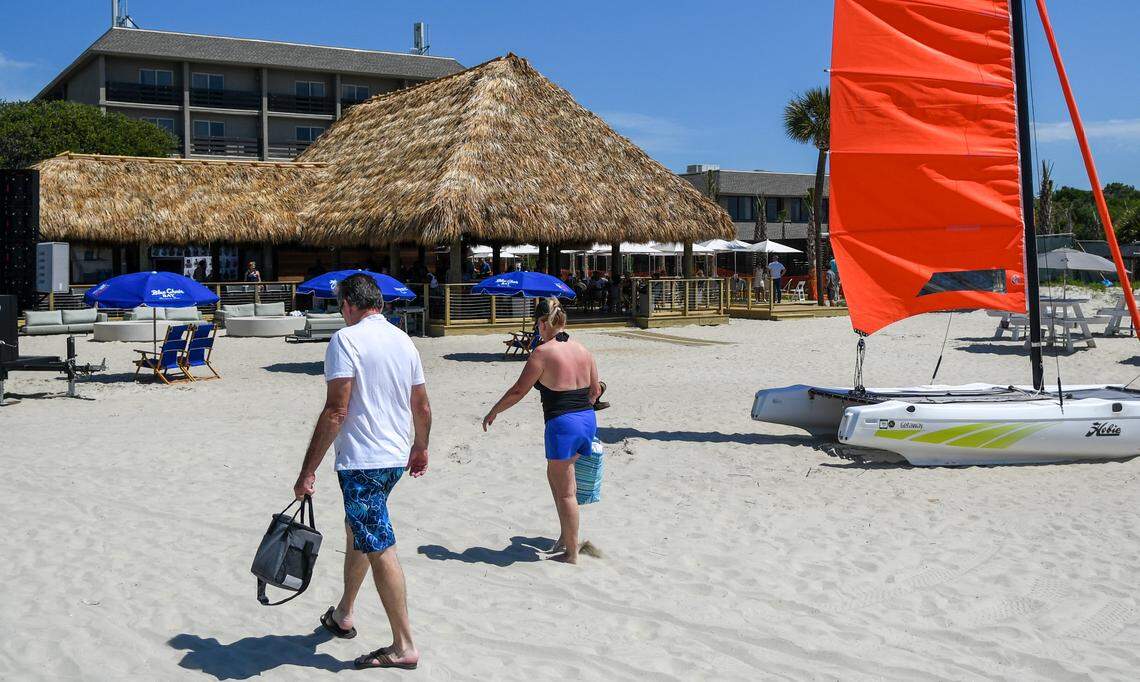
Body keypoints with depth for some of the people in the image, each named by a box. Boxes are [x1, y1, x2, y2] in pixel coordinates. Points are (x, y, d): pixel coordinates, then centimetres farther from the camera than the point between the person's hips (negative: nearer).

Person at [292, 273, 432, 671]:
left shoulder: (346, 339, -13)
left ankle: (404, 647, 0)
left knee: (379, 548, -4)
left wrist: (308, 471, -17)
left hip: (361, 462, -8)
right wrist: (420, 448, 32)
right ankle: (343, 614, 39)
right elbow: (422, 407, 15)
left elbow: (336, 410, -20)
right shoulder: (403, 340, 10)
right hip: (396, 458, 8)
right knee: (357, 531, 24)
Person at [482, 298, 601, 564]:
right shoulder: (582, 350, 8)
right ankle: (566, 535, 28)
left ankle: (572, 554, 12)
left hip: (562, 424, -7)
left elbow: (518, 391, -8)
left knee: (565, 492, 3)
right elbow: (595, 390, 16)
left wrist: (493, 412, 6)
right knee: (556, 475, 26)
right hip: (588, 420, 7)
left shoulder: (543, 352, -11)